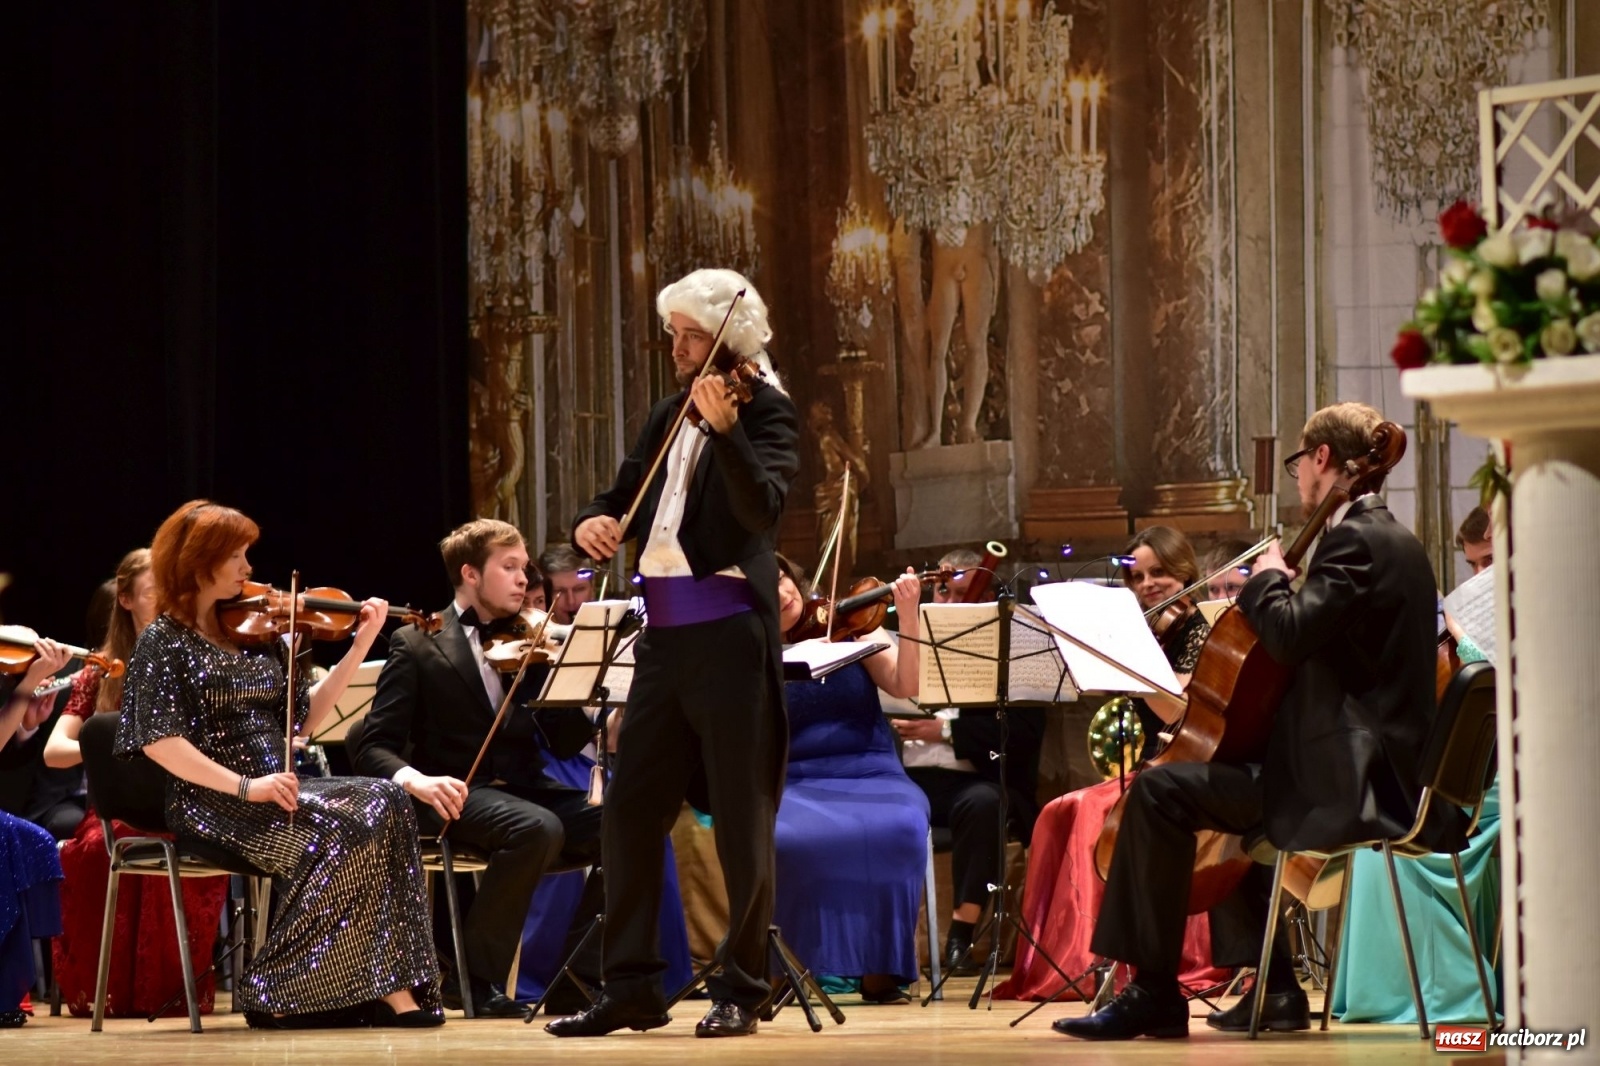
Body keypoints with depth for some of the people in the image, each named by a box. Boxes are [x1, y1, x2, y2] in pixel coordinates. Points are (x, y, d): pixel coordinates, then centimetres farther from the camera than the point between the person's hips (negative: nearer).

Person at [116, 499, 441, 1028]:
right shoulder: (164, 642, -3)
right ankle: (274, 993, -19)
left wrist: (361, 644, 9)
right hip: (216, 805, -6)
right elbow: (159, 741, -14)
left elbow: (304, 717, 15)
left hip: (276, 790, 6)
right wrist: (245, 786, -22)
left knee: (384, 803, -20)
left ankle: (391, 988, -24)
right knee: (343, 830, -28)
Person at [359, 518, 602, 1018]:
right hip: (459, 797, -5)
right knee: (537, 827, -36)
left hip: (525, 789, 5)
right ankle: (477, 978, -22)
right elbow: (376, 748, -4)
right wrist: (415, 779, -26)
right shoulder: (418, 644, 3)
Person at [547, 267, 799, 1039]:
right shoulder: (669, 417, 16)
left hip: (730, 634, -7)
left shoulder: (765, 412, -5)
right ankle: (632, 987, 11)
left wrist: (725, 428, -34)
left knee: (741, 817, -1)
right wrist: (593, 522, -5)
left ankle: (740, 990, 6)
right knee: (632, 808, 6)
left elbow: (763, 508, -21)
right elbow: (624, 497, 18)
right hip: (664, 634, 7)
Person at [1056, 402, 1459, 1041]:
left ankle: (1153, 991, -14)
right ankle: (1273, 990, 25)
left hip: (1343, 785, -11)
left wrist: (1267, 579, -7)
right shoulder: (1397, 543, 18)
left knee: (1160, 792, -16)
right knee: (1225, 797, 33)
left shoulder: (1352, 540, -14)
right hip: (1381, 774, 11)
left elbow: (1291, 634, -25)